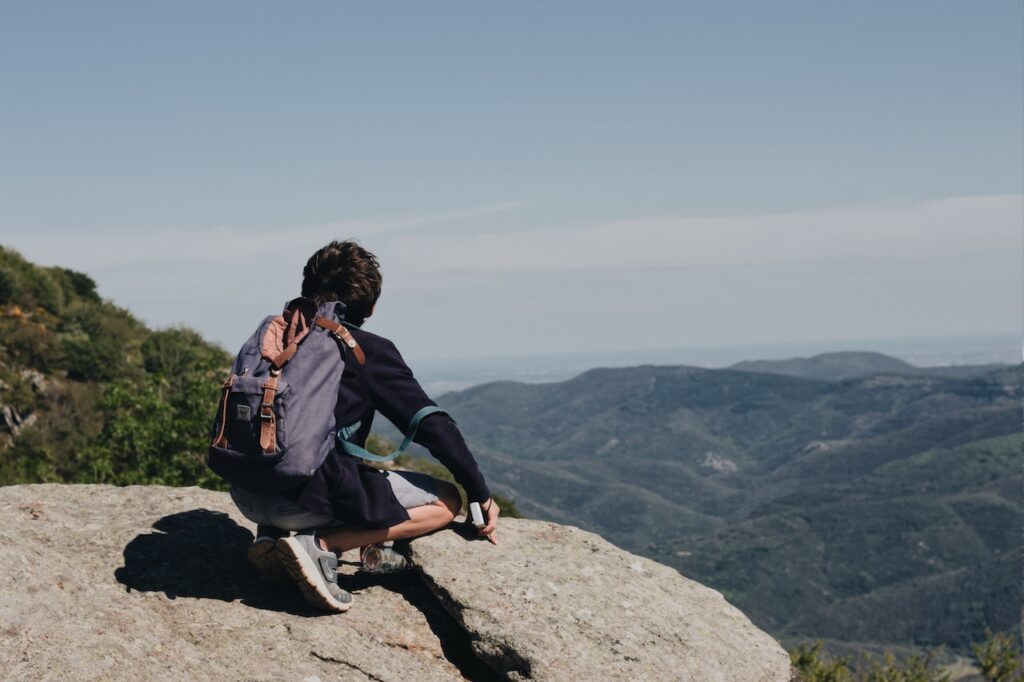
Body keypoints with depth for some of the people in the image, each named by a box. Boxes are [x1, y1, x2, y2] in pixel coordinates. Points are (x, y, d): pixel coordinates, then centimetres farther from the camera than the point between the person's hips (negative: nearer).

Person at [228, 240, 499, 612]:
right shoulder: (369, 349, 1)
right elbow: (434, 426, -2)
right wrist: (482, 495, 7)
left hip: (247, 496, 7)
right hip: (308, 494, -7)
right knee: (446, 502, 5)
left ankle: (272, 533, 12)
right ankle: (320, 545, -10)